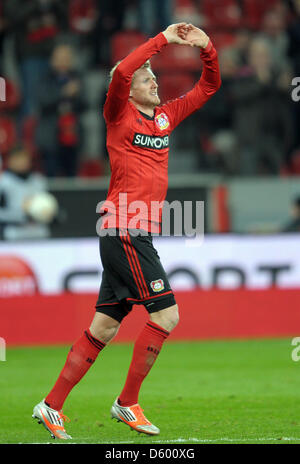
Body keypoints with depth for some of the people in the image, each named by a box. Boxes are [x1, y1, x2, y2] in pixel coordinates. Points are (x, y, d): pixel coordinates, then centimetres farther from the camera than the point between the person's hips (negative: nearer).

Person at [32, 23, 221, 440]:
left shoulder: (166, 117, 16)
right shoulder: (120, 116, -3)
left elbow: (209, 87, 23)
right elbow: (121, 72, -23)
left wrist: (207, 49, 6)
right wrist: (163, 39, -17)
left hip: (138, 234, 8)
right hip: (125, 229, -8)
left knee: (104, 329, 7)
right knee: (165, 314, -11)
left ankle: (51, 407, 10)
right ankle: (128, 403, -3)